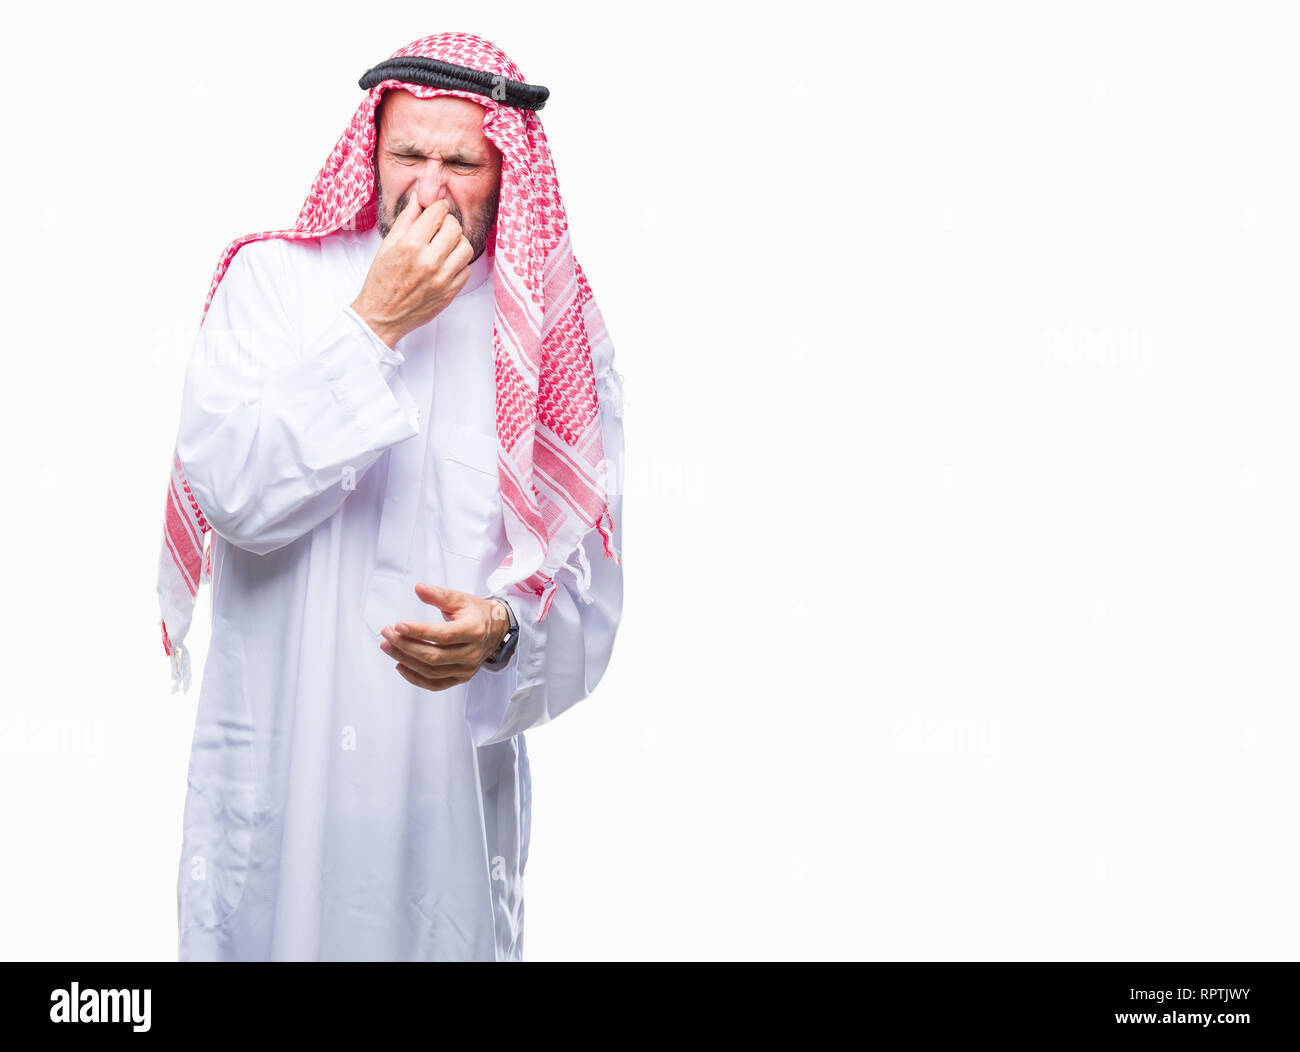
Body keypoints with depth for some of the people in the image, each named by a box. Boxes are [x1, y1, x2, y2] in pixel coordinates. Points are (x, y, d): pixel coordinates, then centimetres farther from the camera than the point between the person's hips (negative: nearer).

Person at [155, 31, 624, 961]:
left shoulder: (556, 335, -1)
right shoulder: (273, 281, 0)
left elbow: (585, 593, -4)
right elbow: (237, 495, -15)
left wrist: (499, 632, -24)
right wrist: (374, 325, -16)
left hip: (453, 783, 0)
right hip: (271, 776, 0)